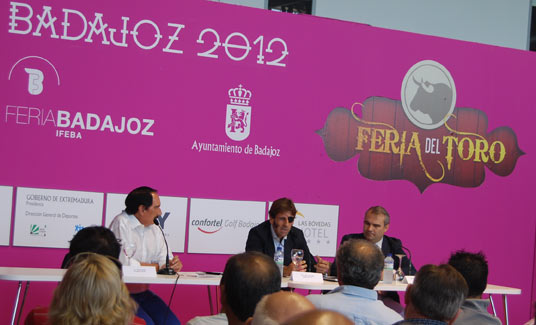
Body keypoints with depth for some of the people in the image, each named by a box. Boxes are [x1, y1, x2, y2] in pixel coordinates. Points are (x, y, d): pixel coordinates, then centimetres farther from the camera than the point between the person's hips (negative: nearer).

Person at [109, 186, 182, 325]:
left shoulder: (154, 229, 13)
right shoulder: (121, 224, -12)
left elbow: (164, 260, 11)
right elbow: (124, 263, -21)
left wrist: (173, 264, -15)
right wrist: (157, 266, -8)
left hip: (143, 292, 7)